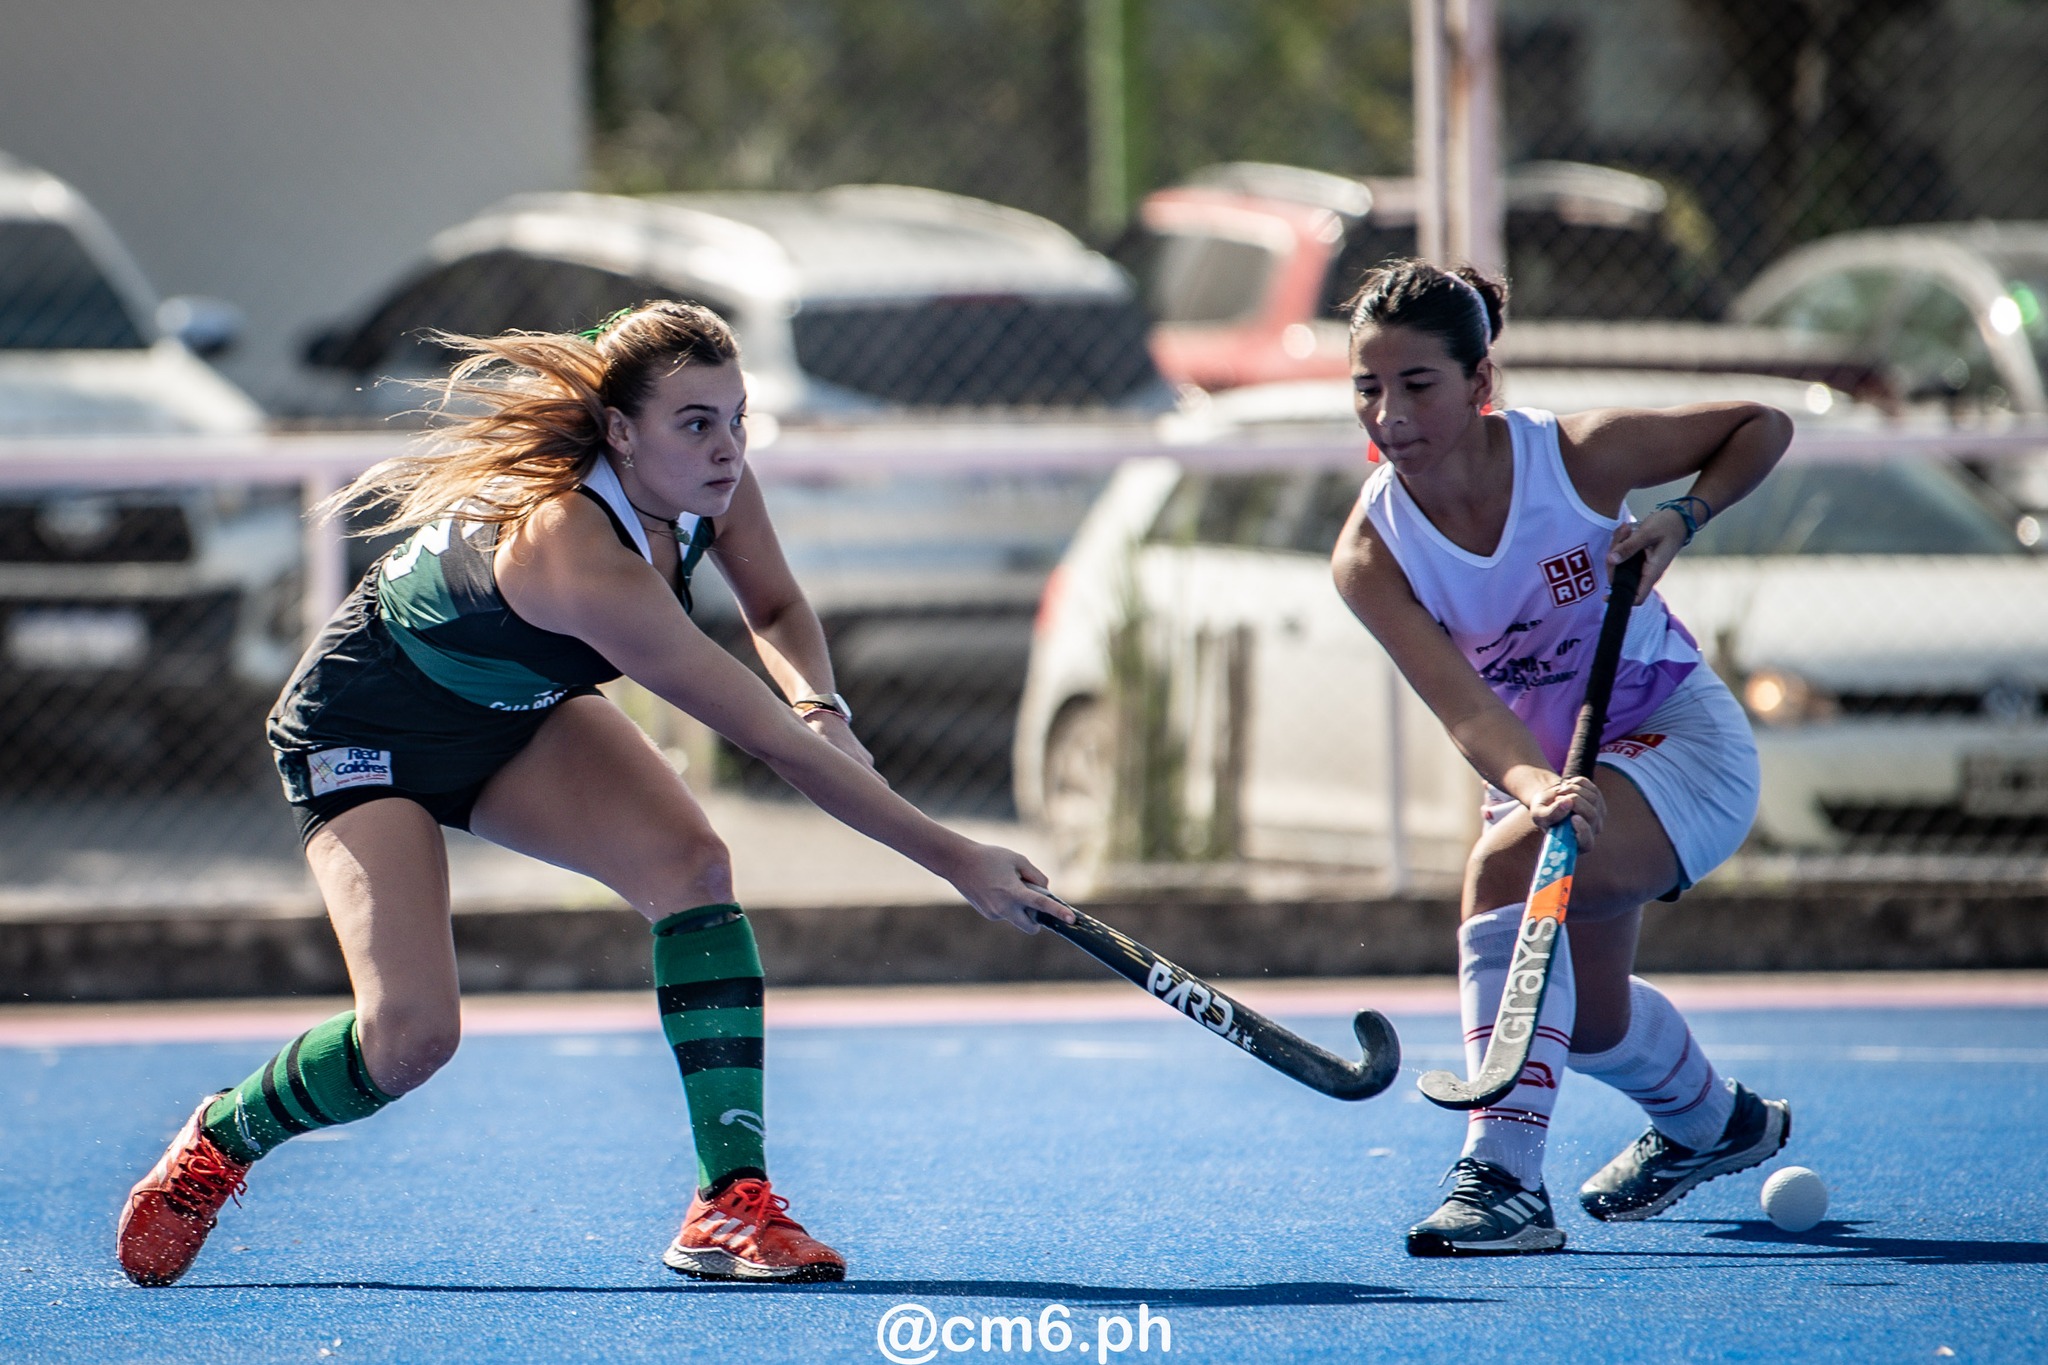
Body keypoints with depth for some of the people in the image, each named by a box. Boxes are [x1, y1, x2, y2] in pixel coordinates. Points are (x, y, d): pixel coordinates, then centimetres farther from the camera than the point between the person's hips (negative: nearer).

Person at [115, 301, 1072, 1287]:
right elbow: (769, 740, -41)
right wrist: (954, 860, -38)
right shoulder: (574, 551, -42)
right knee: (411, 1035, -18)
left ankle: (732, 1201, -19)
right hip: (364, 728, -7)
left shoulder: (701, 473, -19)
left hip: (519, 714, 7)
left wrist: (820, 703, -20)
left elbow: (775, 604, 3)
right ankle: (218, 1144, 14)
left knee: (689, 864, -20)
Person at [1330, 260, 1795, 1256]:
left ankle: (1506, 1177, -36)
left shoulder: (1581, 456, -23)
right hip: (1545, 770, 5)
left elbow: (1761, 427, -7)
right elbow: (1465, 710, -33)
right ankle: (1714, 1121, 56)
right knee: (1587, 1024, 20)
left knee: (1505, 868, -33)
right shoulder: (1370, 556, -21)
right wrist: (1539, 786, -53)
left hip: (1678, 738, -5)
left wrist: (1681, 521, -23)